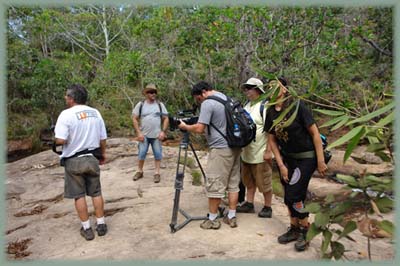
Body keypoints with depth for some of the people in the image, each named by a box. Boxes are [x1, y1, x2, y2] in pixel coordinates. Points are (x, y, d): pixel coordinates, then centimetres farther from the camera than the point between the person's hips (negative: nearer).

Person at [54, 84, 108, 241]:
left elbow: (60, 140, -22)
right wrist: (103, 154, 19)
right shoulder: (95, 113, 2)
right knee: (96, 193, 14)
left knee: (79, 195, 8)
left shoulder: (66, 114, -14)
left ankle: (87, 229, 16)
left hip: (74, 161, -4)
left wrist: (56, 139, 2)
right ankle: (101, 225, 22)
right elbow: (103, 138, 5)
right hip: (92, 158, 4)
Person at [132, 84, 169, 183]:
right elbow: (134, 119, 0)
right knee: (141, 154, 5)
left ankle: (157, 173, 14)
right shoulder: (140, 105, -1)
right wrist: (139, 133, -7)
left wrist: (163, 132, -5)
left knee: (158, 154, 3)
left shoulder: (160, 104, 3)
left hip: (157, 135, 1)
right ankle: (139, 171, 23)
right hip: (144, 135, 0)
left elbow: (166, 119, 5)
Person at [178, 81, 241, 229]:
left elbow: (199, 129, -18)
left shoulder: (208, 103, -13)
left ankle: (212, 219, 12)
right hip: (235, 146, 9)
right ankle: (231, 217, 21)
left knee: (214, 184, 2)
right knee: (233, 183, 13)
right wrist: (206, 130, 22)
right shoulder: (227, 98, 15)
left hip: (221, 149, -9)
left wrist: (185, 127, 0)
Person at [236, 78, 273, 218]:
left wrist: (269, 150, -22)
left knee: (264, 182, 5)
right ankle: (249, 204, 30)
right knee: (248, 180, 17)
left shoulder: (265, 106, -14)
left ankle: (267, 207, 20)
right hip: (246, 152, 8)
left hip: (260, 153, -8)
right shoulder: (247, 105, 12)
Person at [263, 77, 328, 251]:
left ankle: (305, 231, 16)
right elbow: (272, 140, 3)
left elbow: (314, 132, -15)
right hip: (286, 158, 6)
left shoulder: (297, 105, -18)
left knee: (294, 196, -8)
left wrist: (321, 161, -15)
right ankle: (294, 229, 30)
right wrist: (281, 165, 0)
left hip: (306, 158, -5)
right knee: (288, 197, 11)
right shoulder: (270, 112, -2)